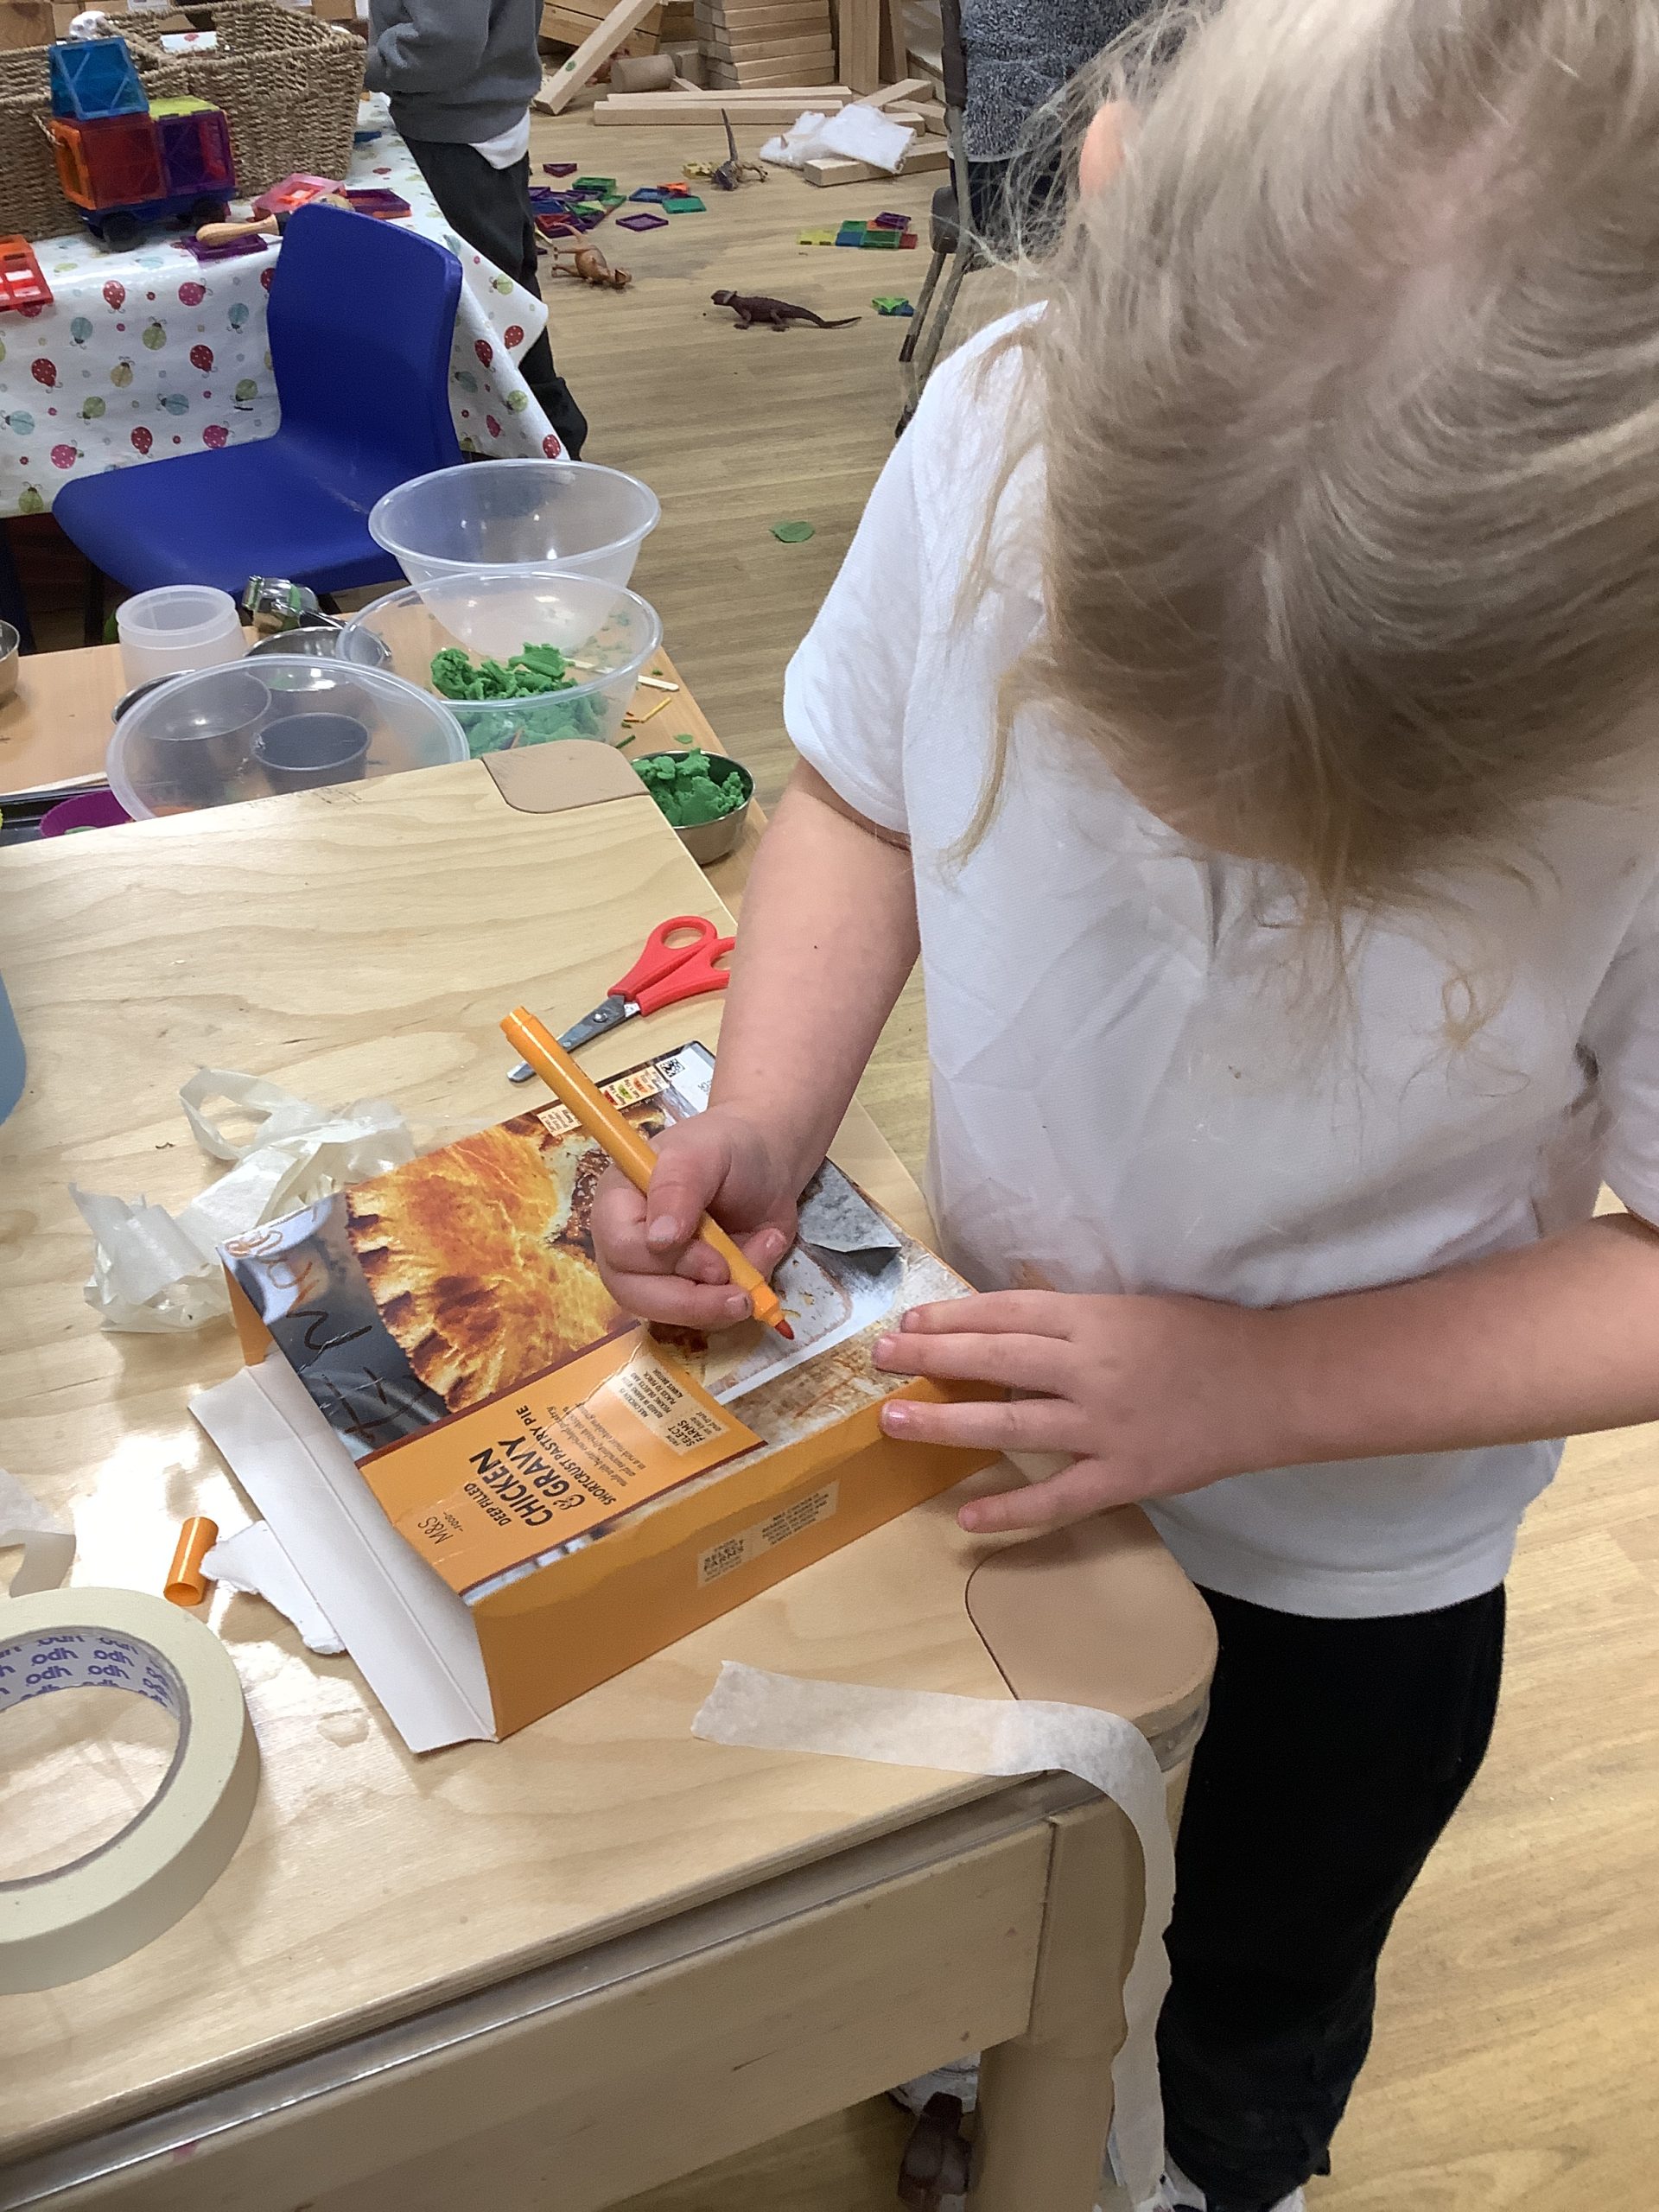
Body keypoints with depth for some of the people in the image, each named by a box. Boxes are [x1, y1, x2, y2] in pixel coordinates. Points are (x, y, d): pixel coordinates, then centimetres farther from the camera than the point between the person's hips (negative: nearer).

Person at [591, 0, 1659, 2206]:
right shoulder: (1003, 431, -28)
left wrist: (1248, 1387, -29)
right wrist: (760, 1127, -23)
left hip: (1347, 1551, -2)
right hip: (989, 1409, 3)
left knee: (1257, 1974, 29)